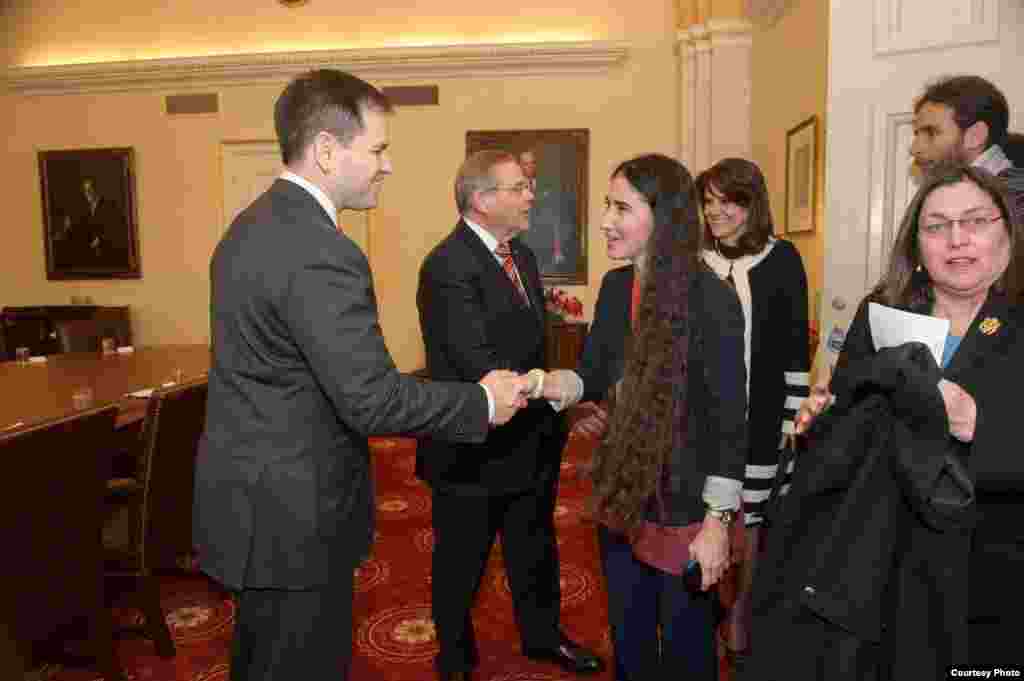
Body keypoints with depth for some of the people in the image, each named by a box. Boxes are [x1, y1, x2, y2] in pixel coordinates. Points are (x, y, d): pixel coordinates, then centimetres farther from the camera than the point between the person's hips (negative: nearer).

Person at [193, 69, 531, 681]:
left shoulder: (251, 226, 7)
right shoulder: (319, 252, -26)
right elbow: (372, 399, -27)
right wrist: (484, 402, -14)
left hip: (251, 501, 10)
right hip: (291, 519, -10)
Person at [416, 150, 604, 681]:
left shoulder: (521, 254, 6)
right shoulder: (448, 266, -23)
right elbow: (481, 366, -31)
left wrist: (555, 404, 2)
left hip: (530, 442, 8)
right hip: (475, 448, -8)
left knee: (535, 549, 26)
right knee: (461, 563, 16)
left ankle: (542, 636, 50)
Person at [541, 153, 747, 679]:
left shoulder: (710, 298, -19)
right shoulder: (615, 287, 1)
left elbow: (729, 418, -17)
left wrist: (717, 522, -15)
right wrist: (541, 384, -15)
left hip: (684, 504, -6)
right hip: (620, 496, 6)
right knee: (626, 634, 23)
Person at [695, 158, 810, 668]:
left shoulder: (781, 258, -2)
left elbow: (795, 344, -1)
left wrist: (792, 416, -4)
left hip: (757, 415, -1)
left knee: (748, 512, 8)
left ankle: (739, 613, 27)